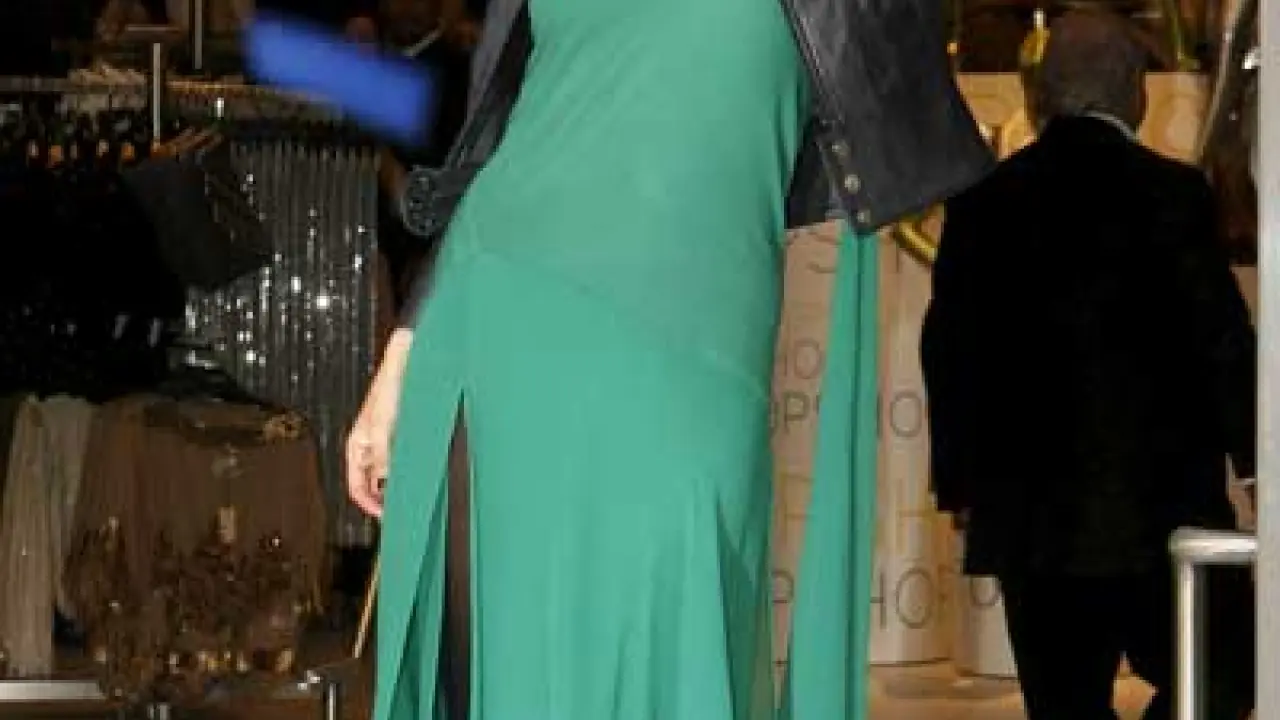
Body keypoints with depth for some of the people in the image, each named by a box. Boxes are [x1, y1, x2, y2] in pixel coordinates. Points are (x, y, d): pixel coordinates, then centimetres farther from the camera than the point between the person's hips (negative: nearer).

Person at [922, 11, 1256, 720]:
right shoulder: (1171, 192, -8)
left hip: (1026, 515, 4)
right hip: (1159, 507, -4)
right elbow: (1222, 341, -7)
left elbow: (948, 353, 8)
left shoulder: (982, 201, 4)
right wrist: (1254, 457, 5)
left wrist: (960, 483, 18)